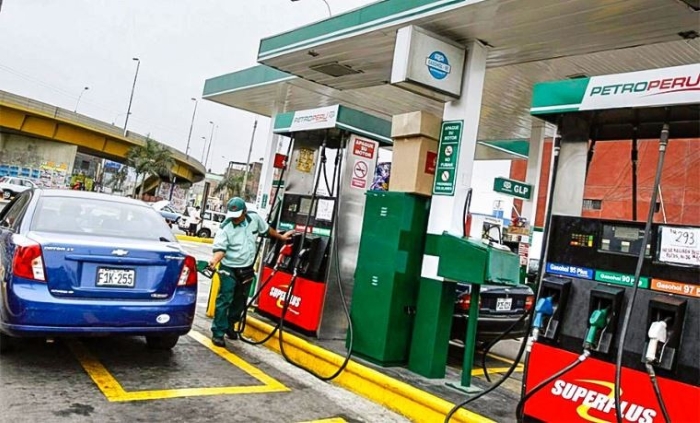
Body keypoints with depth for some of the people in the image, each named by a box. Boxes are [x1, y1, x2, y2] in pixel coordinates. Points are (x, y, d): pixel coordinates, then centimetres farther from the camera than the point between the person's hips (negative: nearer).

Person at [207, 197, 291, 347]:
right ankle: (218, 333, 2)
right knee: (224, 301, -7)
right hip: (229, 269, -5)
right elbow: (220, 248, -26)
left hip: (246, 269, 5)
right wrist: (214, 260, -46)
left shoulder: (255, 218, -7)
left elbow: (267, 229, 13)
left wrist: (281, 237, 24)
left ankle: (229, 326, 35)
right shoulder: (225, 227, -18)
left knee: (240, 301, 16)